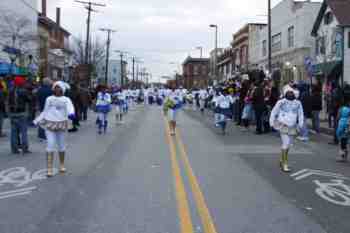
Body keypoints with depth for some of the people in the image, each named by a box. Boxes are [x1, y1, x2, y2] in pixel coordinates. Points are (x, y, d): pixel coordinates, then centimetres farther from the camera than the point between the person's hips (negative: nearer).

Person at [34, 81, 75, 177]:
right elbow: (45, 112, 17)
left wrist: (71, 113, -43)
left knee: (61, 146, 9)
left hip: (61, 124, 0)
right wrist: (36, 121, 13)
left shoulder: (66, 99, 1)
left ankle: (62, 165, 28)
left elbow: (70, 107, -20)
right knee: (50, 145, -8)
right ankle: (49, 168, -8)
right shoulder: (49, 99, 9)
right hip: (50, 124, 1)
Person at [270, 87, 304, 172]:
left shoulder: (298, 103, 2)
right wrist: (272, 123, 3)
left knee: (288, 144, 15)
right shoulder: (281, 102, -8)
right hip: (283, 126, -5)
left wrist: (300, 125, 1)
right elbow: (274, 112, 1)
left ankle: (282, 160, 35)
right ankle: (285, 164, -7)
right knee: (285, 144, -13)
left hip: (292, 127, 5)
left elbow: (300, 114, 9)